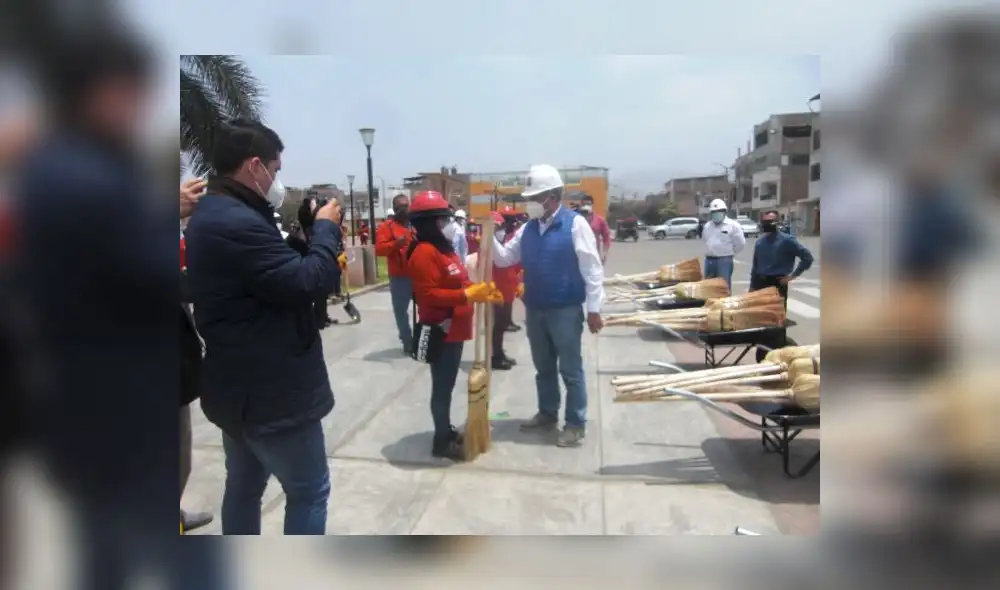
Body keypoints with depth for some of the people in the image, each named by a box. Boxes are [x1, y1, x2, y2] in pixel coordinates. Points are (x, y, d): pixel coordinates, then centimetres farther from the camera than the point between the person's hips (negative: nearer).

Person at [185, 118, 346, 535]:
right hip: (270, 390, -11)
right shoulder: (237, 223, -25)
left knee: (244, 485, 23)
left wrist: (316, 235, 2)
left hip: (238, 385, 11)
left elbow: (278, 272, 14)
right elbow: (307, 282, -26)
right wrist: (326, 228, -11)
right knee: (309, 491, 4)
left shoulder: (212, 215, 11)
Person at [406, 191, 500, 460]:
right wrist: (467, 295, -27)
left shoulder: (444, 249, 15)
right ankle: (442, 441, 11)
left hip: (454, 329, 10)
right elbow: (429, 295, -26)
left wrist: (481, 293, 8)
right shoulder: (424, 252, -18)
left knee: (447, 384, 18)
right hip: (440, 331, -10)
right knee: (442, 386, 0)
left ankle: (447, 431, 30)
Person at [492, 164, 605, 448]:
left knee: (570, 370, 5)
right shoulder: (528, 228, 7)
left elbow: (592, 269, -12)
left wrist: (594, 309, -13)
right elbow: (505, 258, 11)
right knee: (543, 367, 19)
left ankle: (576, 424, 18)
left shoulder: (575, 224, -11)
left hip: (565, 310, -6)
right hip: (534, 310, 6)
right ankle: (547, 414, 35)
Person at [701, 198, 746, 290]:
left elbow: (740, 243, -4)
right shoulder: (707, 226, 11)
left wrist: (729, 252, 5)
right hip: (709, 260, 6)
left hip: (724, 260, -6)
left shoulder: (733, 225, -6)